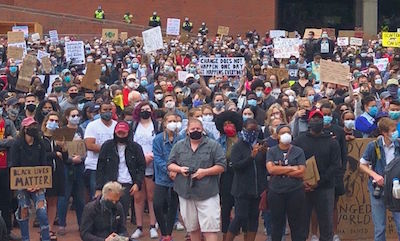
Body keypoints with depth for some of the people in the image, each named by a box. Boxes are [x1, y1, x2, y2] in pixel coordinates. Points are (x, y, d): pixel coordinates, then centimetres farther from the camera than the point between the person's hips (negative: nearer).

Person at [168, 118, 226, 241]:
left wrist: (205, 172, -15)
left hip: (207, 194, -3)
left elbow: (221, 166, -2)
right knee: (192, 227, 14)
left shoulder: (213, 145, 0)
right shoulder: (179, 146, 9)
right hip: (186, 193, 3)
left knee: (210, 227, -9)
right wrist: (180, 169, -10)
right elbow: (170, 165, 12)